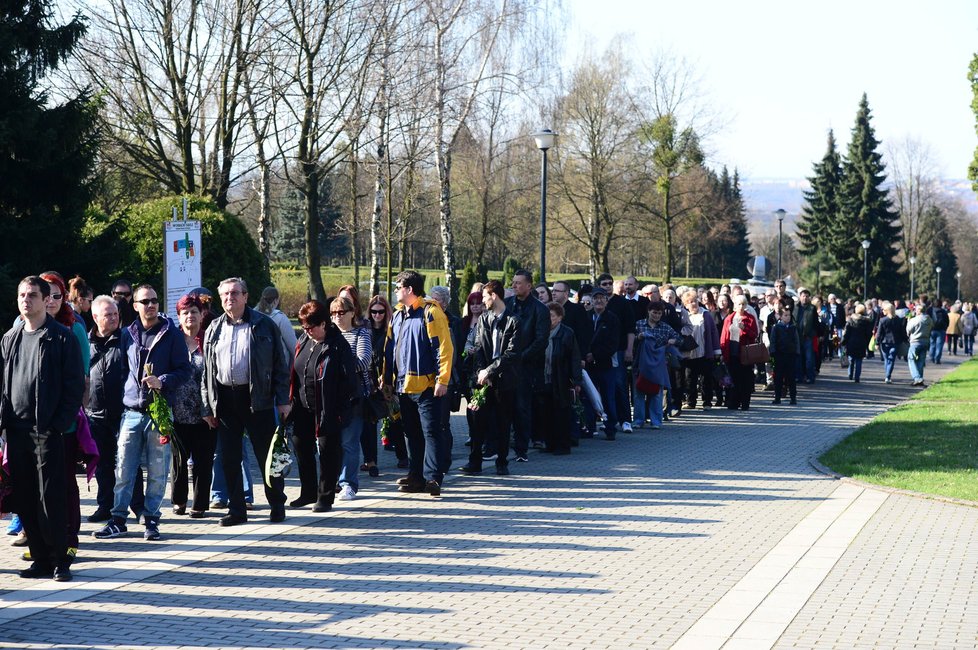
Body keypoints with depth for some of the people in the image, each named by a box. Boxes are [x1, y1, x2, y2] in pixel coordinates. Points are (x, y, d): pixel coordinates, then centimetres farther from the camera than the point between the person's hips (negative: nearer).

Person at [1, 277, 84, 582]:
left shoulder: (62, 338, -2)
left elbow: (75, 385, -5)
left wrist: (61, 423, -12)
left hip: (48, 431, -5)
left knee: (51, 499, -6)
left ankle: (59, 560, 1)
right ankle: (40, 559, 14)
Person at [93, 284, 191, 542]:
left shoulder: (172, 334, 2)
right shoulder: (127, 335, 11)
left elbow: (184, 370, 0)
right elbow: (122, 370, 18)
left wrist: (162, 382, -15)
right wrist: (122, 398, 9)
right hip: (131, 412, 2)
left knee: (157, 470, 2)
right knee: (123, 469, 1)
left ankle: (151, 520, 10)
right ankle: (118, 519, 7)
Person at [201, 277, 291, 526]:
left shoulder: (264, 325, 1)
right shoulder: (214, 329, 12)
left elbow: (280, 364, 0)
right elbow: (207, 371, 13)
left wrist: (283, 400, -7)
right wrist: (208, 407, 6)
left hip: (257, 399, -4)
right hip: (225, 400, 4)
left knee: (267, 454, 2)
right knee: (230, 458, 7)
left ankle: (277, 505, 14)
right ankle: (236, 509, 15)